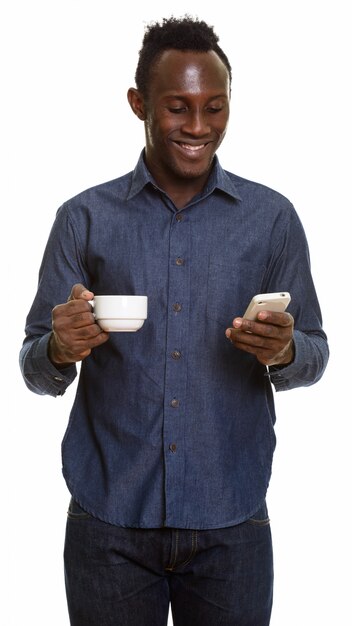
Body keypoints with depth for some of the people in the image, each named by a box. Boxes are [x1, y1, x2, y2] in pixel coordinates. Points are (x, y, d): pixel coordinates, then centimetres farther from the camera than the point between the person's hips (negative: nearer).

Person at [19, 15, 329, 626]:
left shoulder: (272, 217, 2)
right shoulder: (85, 218, 1)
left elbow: (314, 355, 7)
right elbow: (35, 369, 2)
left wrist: (284, 352, -16)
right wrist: (61, 351, -21)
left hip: (232, 523, 0)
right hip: (108, 522, 0)